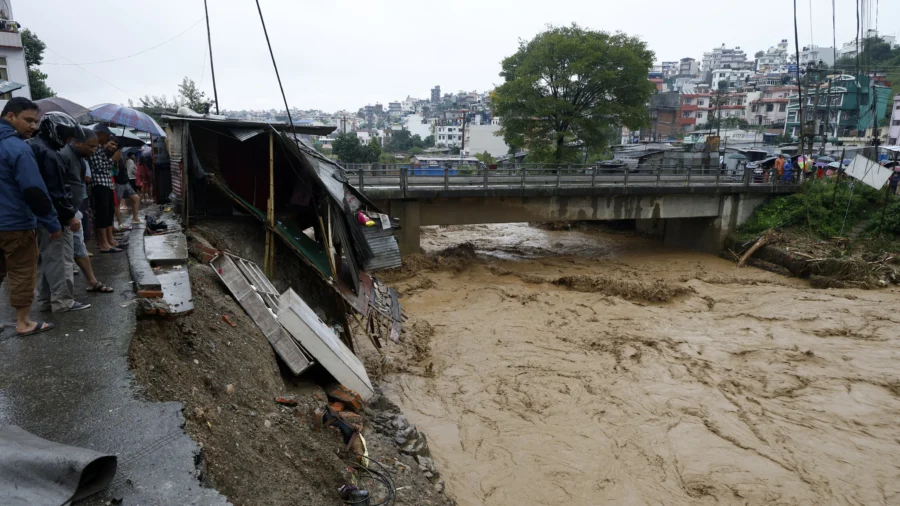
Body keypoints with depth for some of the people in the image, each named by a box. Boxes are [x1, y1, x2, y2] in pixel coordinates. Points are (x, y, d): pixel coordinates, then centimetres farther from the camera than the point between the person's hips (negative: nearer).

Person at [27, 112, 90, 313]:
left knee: (45, 258, 16)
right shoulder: (48, 153, -19)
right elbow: (56, 191, -21)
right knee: (61, 259, -2)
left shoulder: (33, 146, 14)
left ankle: (45, 300, 23)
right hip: (53, 216, -10)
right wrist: (70, 215, -15)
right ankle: (62, 301, 3)